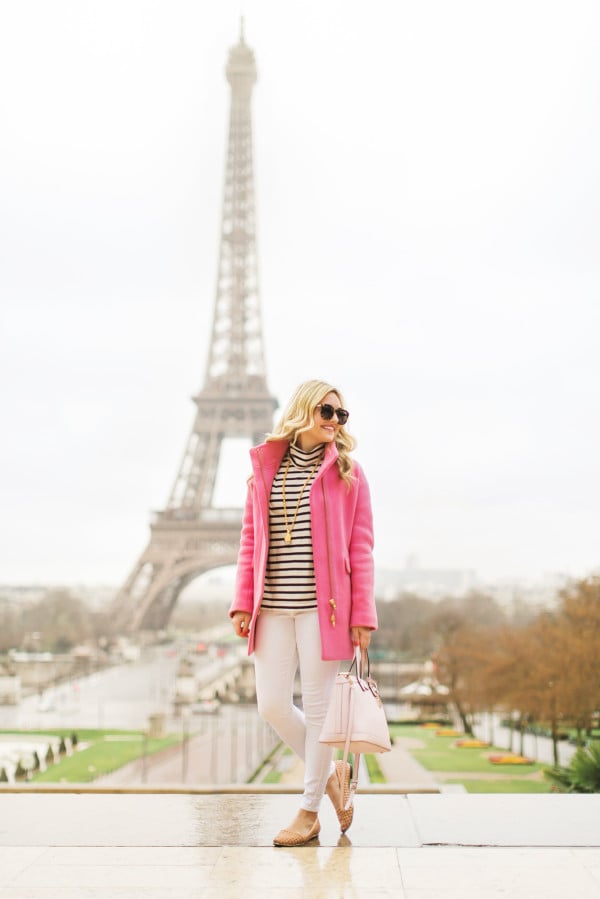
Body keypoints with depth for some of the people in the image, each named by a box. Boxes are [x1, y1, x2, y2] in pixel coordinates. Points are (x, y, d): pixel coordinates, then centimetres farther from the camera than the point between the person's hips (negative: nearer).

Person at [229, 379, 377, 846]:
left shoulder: (347, 472, 3)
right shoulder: (265, 467, 11)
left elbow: (361, 548, 1)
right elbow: (250, 540, 12)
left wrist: (362, 615, -4)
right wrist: (243, 603, 6)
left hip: (322, 606, -3)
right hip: (273, 608, 3)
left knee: (317, 706, 1)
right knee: (272, 705, 2)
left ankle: (309, 812, 15)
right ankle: (331, 771, 27)